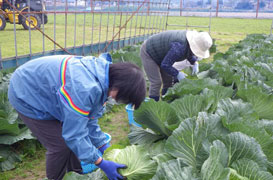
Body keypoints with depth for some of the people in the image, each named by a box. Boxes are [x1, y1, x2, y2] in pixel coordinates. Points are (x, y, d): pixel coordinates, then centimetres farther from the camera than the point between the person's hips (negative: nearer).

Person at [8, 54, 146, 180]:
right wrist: (101, 163, -23)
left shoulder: (102, 74, -10)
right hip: (27, 95, -8)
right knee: (61, 145, -8)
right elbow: (74, 135, -32)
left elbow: (89, 120, 0)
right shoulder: (84, 88, -40)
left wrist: (105, 150, 2)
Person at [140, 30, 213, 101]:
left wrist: (195, 63, -7)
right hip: (148, 52, -9)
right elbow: (165, 65, -32)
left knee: (168, 81, 9)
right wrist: (177, 74, -26)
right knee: (156, 82, -14)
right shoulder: (180, 47, -39)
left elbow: (190, 54, 10)